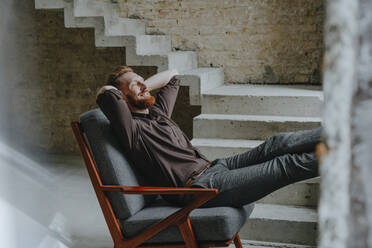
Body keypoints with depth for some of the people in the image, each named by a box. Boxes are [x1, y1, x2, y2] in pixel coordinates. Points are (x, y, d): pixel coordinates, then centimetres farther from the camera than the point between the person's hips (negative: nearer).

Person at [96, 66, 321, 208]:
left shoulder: (157, 113, 21)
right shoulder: (131, 127, -7)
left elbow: (172, 76, 36)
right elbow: (106, 93, -25)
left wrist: (142, 89, 21)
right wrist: (111, 93, -1)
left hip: (213, 167, 10)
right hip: (200, 188, -10)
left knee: (278, 144, -4)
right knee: (287, 165, -12)